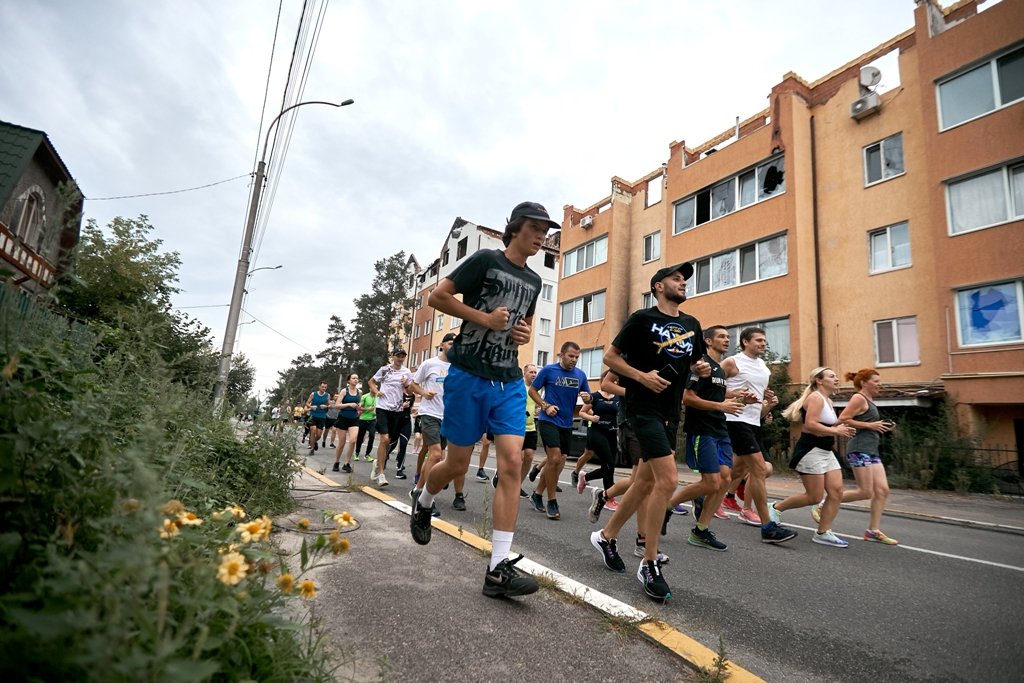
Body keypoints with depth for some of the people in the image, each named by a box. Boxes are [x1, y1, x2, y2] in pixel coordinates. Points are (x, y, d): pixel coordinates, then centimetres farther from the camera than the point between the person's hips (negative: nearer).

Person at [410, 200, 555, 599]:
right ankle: (422, 503, 40)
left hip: (509, 383, 5)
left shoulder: (533, 281, 14)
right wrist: (484, 317, -14)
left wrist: (526, 335, 6)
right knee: (457, 464, 5)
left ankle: (498, 569, -5)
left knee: (512, 463, -9)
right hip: (469, 376, -5)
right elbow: (437, 296, -5)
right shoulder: (485, 260, -3)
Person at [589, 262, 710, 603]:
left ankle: (606, 536, 32)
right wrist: (642, 376, -17)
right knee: (668, 479, -17)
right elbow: (610, 356, -4)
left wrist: (702, 368, 1)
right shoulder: (643, 318, -5)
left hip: (670, 411, 7)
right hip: (644, 407, -7)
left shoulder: (692, 324, 13)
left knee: (645, 481, 12)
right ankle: (649, 565, -3)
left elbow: (695, 362, 24)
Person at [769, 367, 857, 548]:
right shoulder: (815, 397, -12)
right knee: (814, 496, -6)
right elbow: (810, 425, -24)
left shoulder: (828, 401, 18)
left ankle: (823, 533, 7)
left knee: (836, 492, 1)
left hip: (826, 452, 10)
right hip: (811, 450, -10)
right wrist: (835, 431, -16)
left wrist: (839, 425, 6)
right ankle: (776, 507, 11)